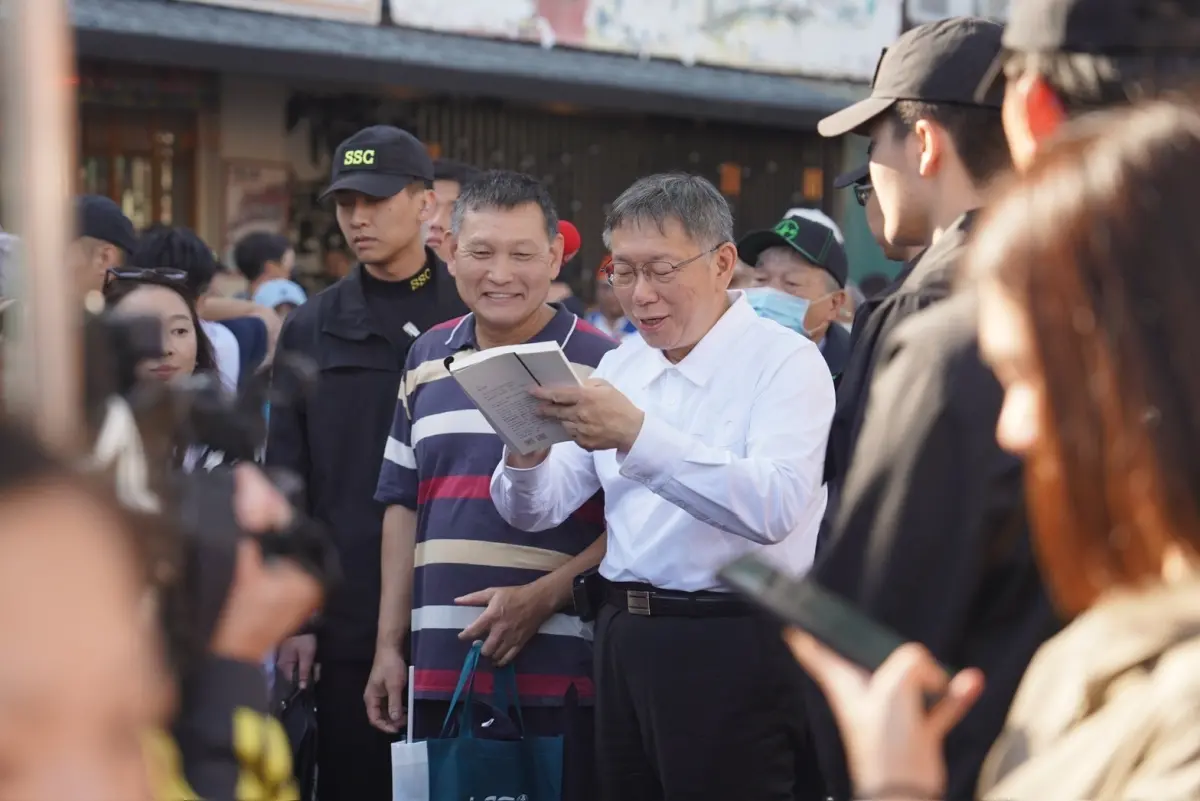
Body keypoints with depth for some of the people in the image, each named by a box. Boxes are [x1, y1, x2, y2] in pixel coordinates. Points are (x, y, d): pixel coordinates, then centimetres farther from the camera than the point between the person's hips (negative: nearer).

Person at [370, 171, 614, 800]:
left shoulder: (601, 365, -4)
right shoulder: (426, 360, 12)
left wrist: (542, 597, -17)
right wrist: (390, 645, 12)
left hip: (558, 674, -5)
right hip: (439, 669, 5)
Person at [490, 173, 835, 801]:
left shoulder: (784, 361, -8)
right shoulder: (620, 365, 13)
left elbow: (774, 506, -25)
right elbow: (538, 509, 11)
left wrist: (638, 436, -33)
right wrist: (526, 458, -12)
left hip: (736, 650, -6)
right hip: (624, 640, 6)